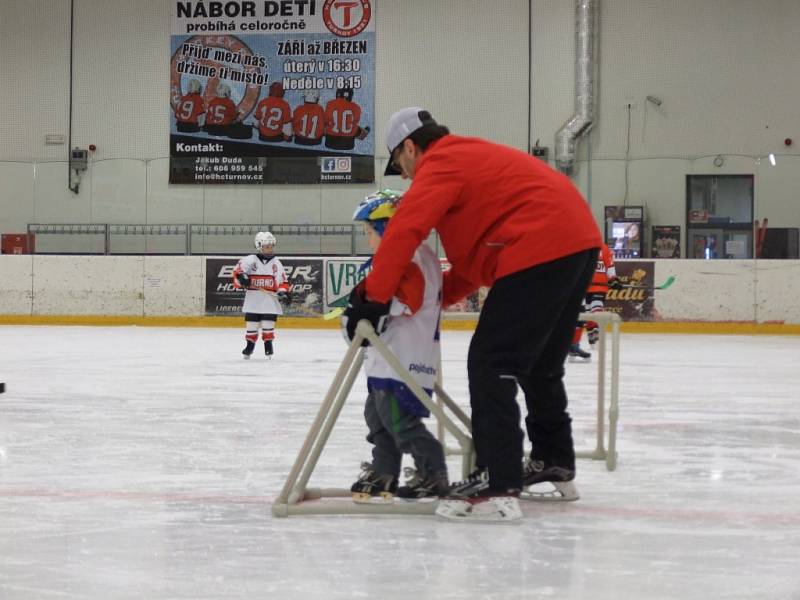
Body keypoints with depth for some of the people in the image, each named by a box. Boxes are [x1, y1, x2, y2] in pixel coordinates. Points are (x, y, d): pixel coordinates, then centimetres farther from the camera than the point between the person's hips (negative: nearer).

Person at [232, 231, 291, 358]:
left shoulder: (276, 263, 6)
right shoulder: (250, 260, 0)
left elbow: (282, 280, 3)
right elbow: (238, 269, -2)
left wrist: (283, 293, -11)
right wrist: (241, 277, -22)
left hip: (270, 299, 1)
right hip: (253, 298, -1)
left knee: (268, 323, 0)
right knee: (251, 322, 5)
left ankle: (268, 343, 12)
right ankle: (250, 344, 17)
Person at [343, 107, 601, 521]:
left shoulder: (440, 165, -3)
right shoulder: (472, 156, 27)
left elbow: (403, 232, -15)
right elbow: (476, 251, 26)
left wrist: (373, 297, -10)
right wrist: (435, 297, 19)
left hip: (539, 251, -10)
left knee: (491, 364, -9)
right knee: (539, 363, 24)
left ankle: (498, 487, -15)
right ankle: (553, 461, 39)